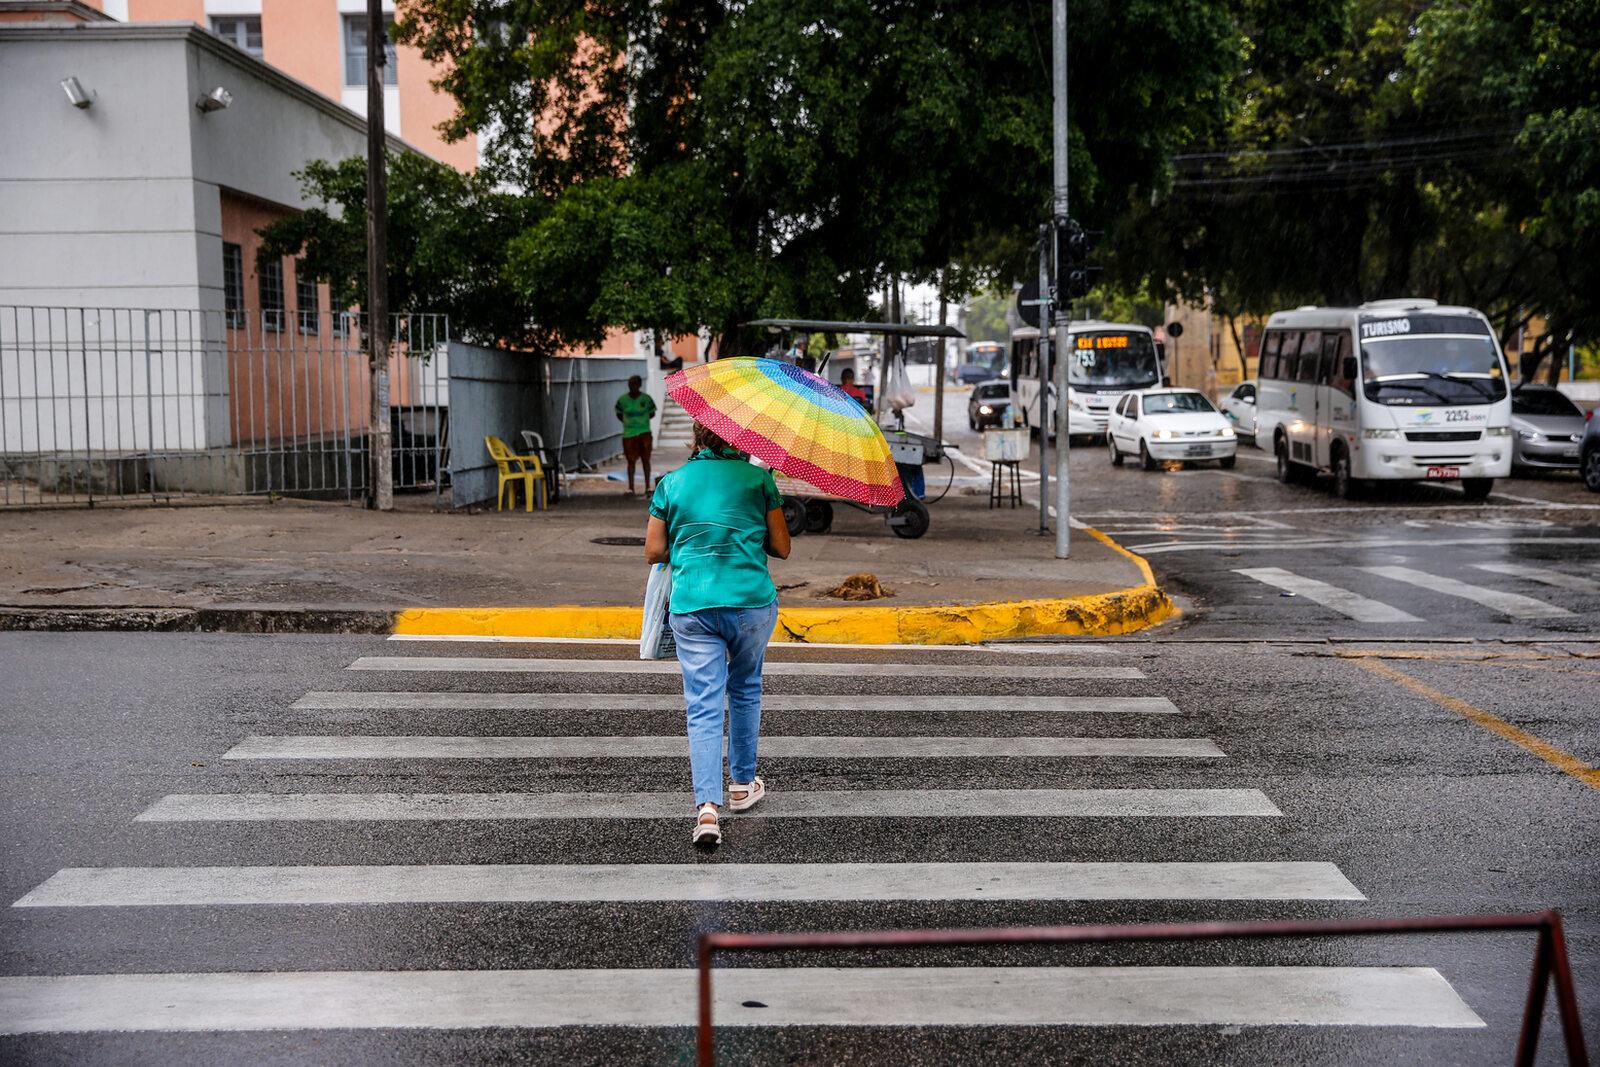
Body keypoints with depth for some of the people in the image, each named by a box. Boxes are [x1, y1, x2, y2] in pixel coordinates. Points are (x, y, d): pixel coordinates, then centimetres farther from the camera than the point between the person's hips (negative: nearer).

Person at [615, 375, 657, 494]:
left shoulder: (646, 399, -5)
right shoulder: (622, 400, -3)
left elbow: (652, 414, 8)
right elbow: (619, 414, 12)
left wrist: (642, 420, 4)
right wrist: (628, 422, 4)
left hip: (644, 433, 0)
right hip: (629, 434, 0)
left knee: (645, 459, 6)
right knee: (631, 461, 1)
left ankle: (647, 487, 14)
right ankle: (630, 488, 6)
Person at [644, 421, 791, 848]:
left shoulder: (671, 483, 7)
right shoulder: (758, 478, 2)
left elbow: (653, 551, 8)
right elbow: (781, 548, 4)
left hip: (691, 606, 0)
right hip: (751, 601, 0)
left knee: (703, 705, 0)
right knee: (745, 691, 21)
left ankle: (707, 805, -13)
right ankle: (743, 784, 32)